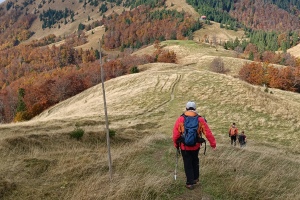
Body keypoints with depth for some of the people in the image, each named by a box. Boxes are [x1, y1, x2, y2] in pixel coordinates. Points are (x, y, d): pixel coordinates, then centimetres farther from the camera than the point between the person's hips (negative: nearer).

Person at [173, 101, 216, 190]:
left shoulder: (180, 119, -12)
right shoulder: (200, 120, -8)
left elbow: (175, 134, -9)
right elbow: (208, 133, -8)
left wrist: (176, 144, 7)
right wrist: (213, 144, 1)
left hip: (184, 147, -2)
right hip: (196, 146, 2)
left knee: (188, 164, 10)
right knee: (195, 162, 25)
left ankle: (190, 183, 13)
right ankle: (195, 178, 37)